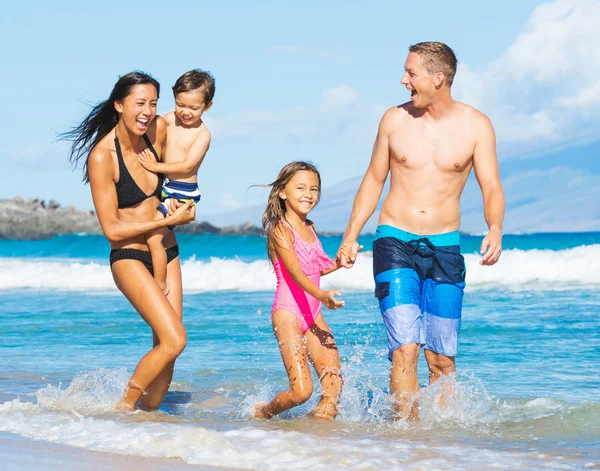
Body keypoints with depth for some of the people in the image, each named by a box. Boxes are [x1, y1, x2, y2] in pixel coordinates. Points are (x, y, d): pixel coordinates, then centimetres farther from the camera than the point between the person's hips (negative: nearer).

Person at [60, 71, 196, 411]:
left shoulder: (159, 130, -3)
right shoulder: (102, 156, -19)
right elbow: (112, 229, -16)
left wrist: (184, 203, 7)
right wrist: (170, 220, -14)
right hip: (129, 258, -6)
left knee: (165, 347, 3)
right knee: (174, 340, -17)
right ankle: (124, 408, 1)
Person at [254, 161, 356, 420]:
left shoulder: (309, 228, 13)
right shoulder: (280, 230, -11)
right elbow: (295, 272, -25)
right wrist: (321, 294, -40)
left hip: (313, 314, 7)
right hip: (288, 312, -7)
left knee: (334, 383, -4)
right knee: (301, 391, -12)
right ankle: (263, 412, 14)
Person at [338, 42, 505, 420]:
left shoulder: (476, 125, 1)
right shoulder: (395, 119, 4)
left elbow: (491, 187, -1)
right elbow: (374, 180, 15)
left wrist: (495, 229, -21)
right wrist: (351, 236, 10)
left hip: (444, 247, 0)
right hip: (395, 243, 0)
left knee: (442, 358, 0)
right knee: (405, 347, -14)